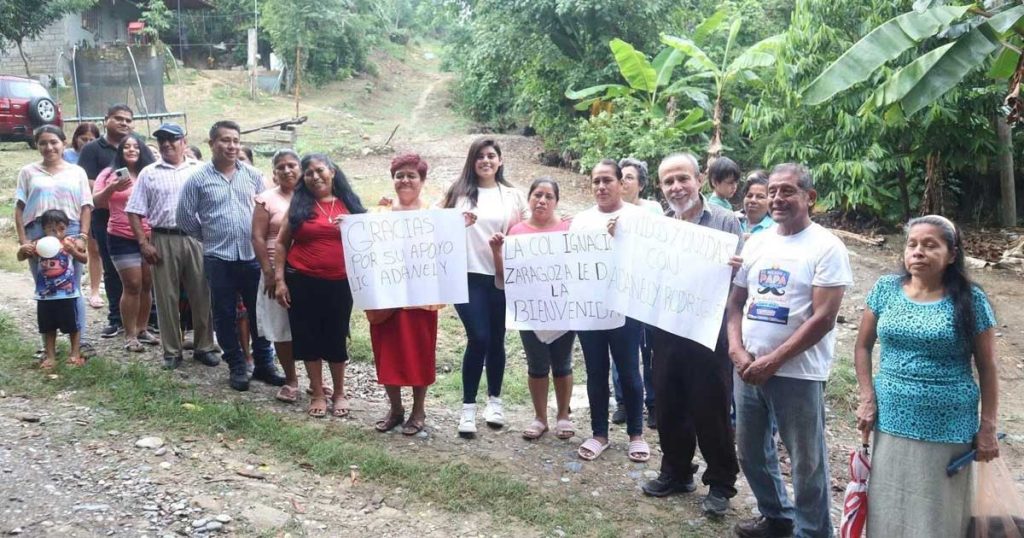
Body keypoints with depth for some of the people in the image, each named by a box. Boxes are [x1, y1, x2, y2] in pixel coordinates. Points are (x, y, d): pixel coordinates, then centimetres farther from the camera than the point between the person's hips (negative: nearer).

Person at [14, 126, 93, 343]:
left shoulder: (76, 172, 11)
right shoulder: (28, 172, 11)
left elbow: (86, 207, 8)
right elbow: (19, 208, 7)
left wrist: (83, 235, -3)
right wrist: (23, 239, -2)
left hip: (70, 232, -1)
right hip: (37, 234, 1)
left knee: (72, 289, 2)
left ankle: (79, 340, 6)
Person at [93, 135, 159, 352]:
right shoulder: (110, 173, 0)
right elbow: (96, 202, -5)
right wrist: (111, 189, -23)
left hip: (150, 237, 3)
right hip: (123, 238, -3)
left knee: (147, 285, 8)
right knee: (132, 285, -5)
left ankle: (142, 329, 21)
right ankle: (130, 335, 3)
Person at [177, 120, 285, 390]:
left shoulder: (253, 175, 4)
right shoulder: (198, 178, -3)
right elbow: (184, 217, 2)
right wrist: (209, 236, 7)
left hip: (253, 256, 2)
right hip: (219, 259, -2)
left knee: (259, 312, 8)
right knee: (225, 316, 7)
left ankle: (264, 364, 20)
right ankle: (236, 367, 19)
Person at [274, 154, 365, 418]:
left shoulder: (348, 203, 6)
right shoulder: (299, 203, 2)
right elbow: (281, 243, 4)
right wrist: (279, 279, -3)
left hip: (339, 283, 1)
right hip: (303, 281, 0)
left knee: (337, 337, 9)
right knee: (308, 337, 6)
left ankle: (339, 393, 23)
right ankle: (317, 394, 18)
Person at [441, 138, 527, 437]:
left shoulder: (513, 196, 9)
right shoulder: (459, 193, 6)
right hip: (469, 276, -2)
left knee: (496, 340, 10)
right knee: (478, 339, -10)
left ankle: (494, 400, 27)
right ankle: (468, 407, 1)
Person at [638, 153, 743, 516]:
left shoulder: (724, 221, -5)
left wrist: (734, 269, -31)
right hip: (666, 331, 5)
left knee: (711, 411, 3)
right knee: (670, 407, 14)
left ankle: (720, 483, 18)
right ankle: (675, 472, 30)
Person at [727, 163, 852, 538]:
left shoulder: (826, 247, -9)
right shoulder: (756, 243, 9)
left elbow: (823, 318, -15)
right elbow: (736, 300, 13)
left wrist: (773, 361, -16)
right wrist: (736, 349, -4)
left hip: (798, 373, -6)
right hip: (748, 368, 6)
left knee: (806, 461, 4)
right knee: (751, 451, 17)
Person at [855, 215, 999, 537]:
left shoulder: (970, 300, -6)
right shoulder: (886, 289, 0)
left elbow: (987, 368, -1)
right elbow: (863, 346, 8)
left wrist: (987, 428, -2)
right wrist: (867, 399, -2)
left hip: (948, 428, -2)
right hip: (891, 421, 3)